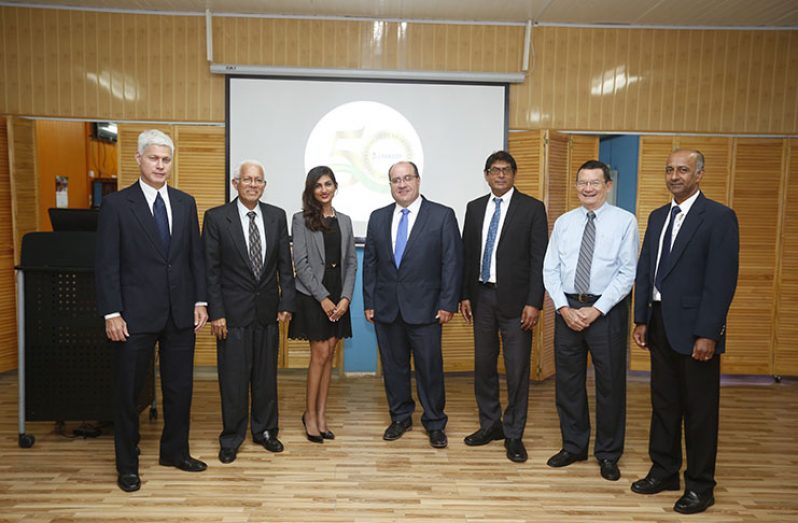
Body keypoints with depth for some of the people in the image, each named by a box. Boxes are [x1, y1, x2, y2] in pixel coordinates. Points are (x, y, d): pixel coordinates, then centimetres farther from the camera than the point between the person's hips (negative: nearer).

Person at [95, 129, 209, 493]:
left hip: (180, 313, 4)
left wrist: (200, 301, 3)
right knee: (128, 392, 9)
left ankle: (175, 451, 32)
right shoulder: (116, 204, -4)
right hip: (136, 315, -3)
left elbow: (196, 256, 8)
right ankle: (127, 465, 27)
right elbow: (106, 264, -6)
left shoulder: (185, 203, 7)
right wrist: (112, 314, -11)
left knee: (180, 387, 13)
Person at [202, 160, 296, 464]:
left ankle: (265, 430, 31)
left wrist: (286, 303, -1)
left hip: (268, 312, 3)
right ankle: (231, 439, 25)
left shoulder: (277, 216, 4)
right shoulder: (216, 218, -4)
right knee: (233, 378, 7)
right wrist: (215, 313, -9)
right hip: (233, 311, -3)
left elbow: (285, 264, 5)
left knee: (266, 376, 13)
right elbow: (210, 270, -5)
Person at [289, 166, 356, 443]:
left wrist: (345, 297, -4)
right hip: (312, 296, -4)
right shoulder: (301, 219, -1)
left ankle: (321, 414, 17)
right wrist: (323, 298, -12)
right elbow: (301, 263, -8)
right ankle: (310, 413, 14)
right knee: (320, 354, -3)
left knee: (329, 355, 7)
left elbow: (351, 262, 8)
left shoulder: (344, 221, 11)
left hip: (338, 297, 4)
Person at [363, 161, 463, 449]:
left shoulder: (442, 215, -3)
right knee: (393, 366, 13)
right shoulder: (377, 218, 9)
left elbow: (452, 262, -5)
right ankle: (400, 417, 31)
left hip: (424, 307, -3)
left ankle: (435, 423, 24)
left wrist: (448, 304, -9)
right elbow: (370, 263, 10)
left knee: (430, 368, 5)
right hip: (386, 307, 4)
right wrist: (369, 302, 6)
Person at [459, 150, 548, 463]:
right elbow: (467, 254, 11)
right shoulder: (475, 208, 11)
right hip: (482, 297, 4)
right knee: (483, 364, 12)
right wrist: (464, 295, 6)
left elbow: (539, 259, -6)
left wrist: (534, 303, -12)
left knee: (517, 369, 2)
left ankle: (514, 435, 17)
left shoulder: (532, 208, -2)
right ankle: (490, 425, 29)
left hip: (515, 299, -4)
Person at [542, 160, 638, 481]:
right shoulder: (563, 222, 8)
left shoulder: (625, 221, -3)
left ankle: (608, 454, 25)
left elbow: (627, 273, -8)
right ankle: (573, 446, 29)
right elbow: (550, 270, 5)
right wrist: (564, 308, -8)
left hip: (607, 309, -3)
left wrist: (596, 310, -15)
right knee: (567, 381, 11)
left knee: (610, 383, 7)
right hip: (567, 309, 3)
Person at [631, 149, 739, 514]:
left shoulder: (719, 217, -8)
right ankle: (664, 471, 30)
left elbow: (722, 279, -14)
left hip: (694, 328, -6)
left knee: (699, 409, 7)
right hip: (660, 324, 6)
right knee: (663, 403, 15)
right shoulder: (657, 217, 12)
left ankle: (700, 486, 22)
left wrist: (707, 334, -17)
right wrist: (641, 319, 6)